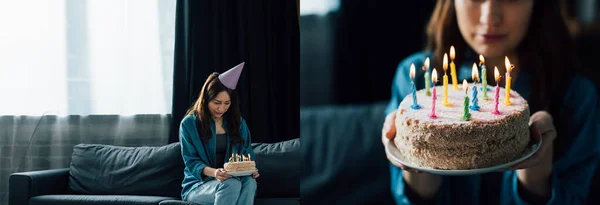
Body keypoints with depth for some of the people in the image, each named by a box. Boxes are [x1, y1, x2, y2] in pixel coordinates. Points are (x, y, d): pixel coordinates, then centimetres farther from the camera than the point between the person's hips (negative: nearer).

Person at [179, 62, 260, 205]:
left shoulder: (238, 122, 10)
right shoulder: (189, 124, -2)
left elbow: (247, 153, 12)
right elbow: (191, 161, -9)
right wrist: (213, 172, -30)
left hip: (232, 182, 3)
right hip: (198, 185, -3)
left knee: (249, 181, -34)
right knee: (231, 184, -37)